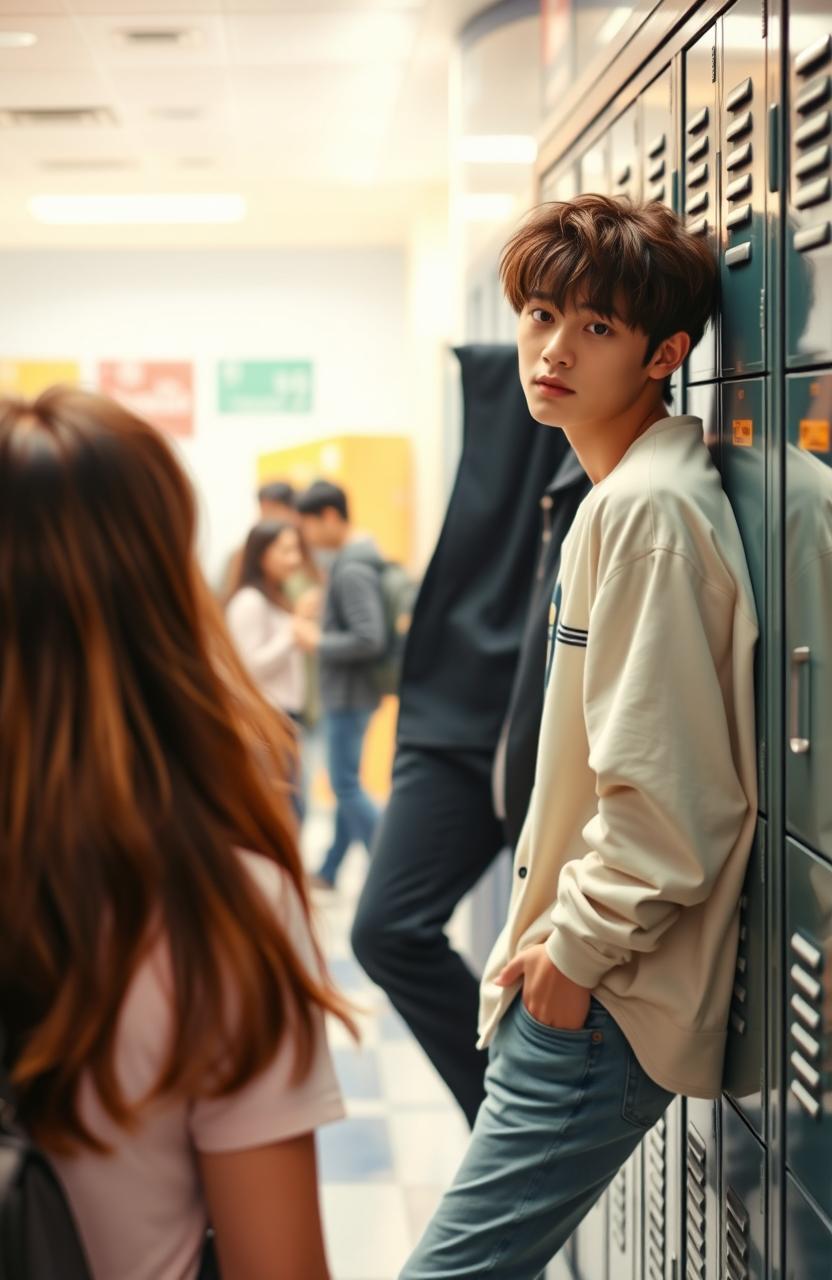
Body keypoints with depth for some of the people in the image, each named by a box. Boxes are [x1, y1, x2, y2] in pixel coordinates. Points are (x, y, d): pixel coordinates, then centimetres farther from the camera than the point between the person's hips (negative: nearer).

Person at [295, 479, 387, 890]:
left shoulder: (352, 570, -21)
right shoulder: (348, 559, 10)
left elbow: (370, 639, -26)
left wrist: (318, 643, -15)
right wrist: (319, 626, 12)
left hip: (349, 693, -10)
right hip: (347, 692, 10)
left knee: (347, 785, -4)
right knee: (345, 784, 15)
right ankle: (329, 871, 25)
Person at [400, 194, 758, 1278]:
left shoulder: (648, 508, -18)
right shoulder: (619, 495, 14)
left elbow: (665, 790, -24)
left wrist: (578, 949, -14)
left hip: (606, 1004, -10)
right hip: (578, 975, 10)